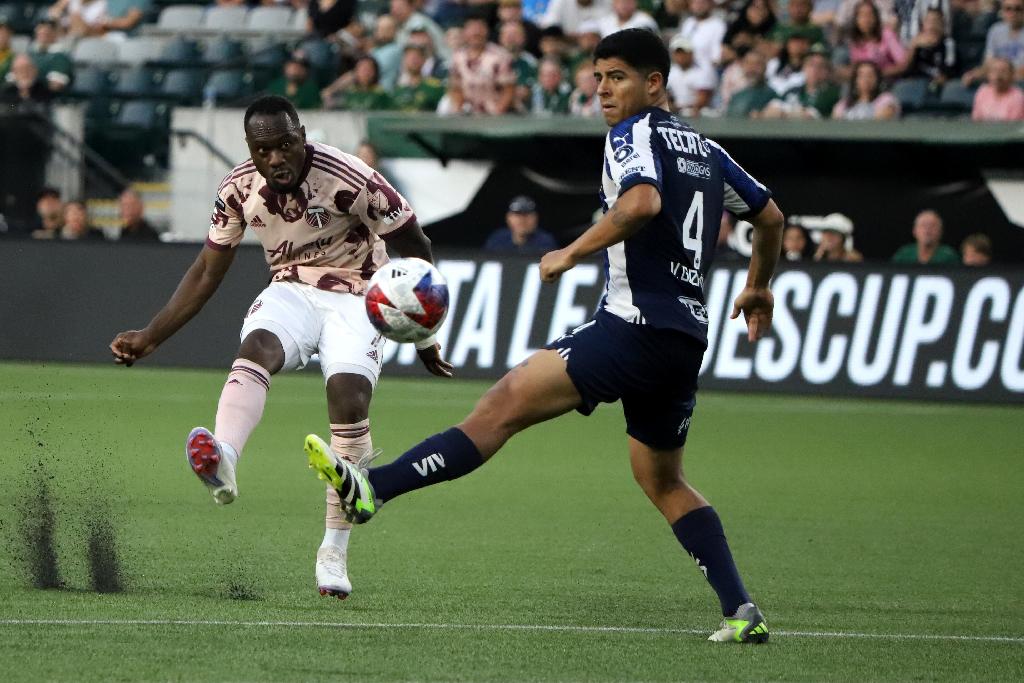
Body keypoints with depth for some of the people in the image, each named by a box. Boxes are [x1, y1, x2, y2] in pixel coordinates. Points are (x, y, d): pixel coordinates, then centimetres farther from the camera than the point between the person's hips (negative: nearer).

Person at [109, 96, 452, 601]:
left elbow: (416, 251, -8)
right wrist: (151, 336, 7)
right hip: (291, 291, 3)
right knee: (258, 347, -32)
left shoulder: (351, 181, -20)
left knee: (349, 398, -27)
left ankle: (334, 551, -17)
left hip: (355, 298, -3)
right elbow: (208, 273, 9)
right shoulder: (240, 188, -6)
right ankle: (222, 461, -60)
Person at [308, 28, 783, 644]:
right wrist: (759, 289, 46)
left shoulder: (633, 134, -4)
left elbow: (642, 201, -25)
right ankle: (743, 613, 12)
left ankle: (372, 489, -27)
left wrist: (573, 253, -16)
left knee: (507, 402, -16)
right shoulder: (706, 150, 21)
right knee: (664, 482, 20)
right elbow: (771, 217, 30)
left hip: (635, 323, -8)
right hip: (688, 338, 8)